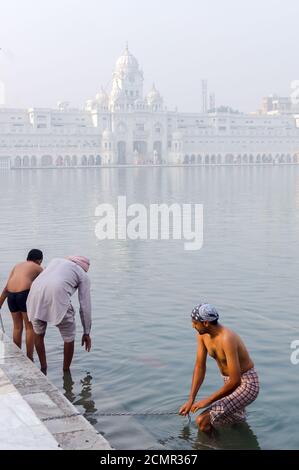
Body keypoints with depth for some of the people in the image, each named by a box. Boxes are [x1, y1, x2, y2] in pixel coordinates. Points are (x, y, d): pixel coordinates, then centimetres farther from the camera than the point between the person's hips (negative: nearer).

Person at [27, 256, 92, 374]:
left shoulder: (57, 260, 35)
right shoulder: (83, 276, 22)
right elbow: (85, 306, 20)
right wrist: (86, 333, 26)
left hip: (35, 293, 4)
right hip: (57, 297, -4)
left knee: (39, 334, 27)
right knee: (69, 338, 18)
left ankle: (43, 369, 36)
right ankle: (66, 373, 28)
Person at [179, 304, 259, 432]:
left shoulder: (227, 339, -31)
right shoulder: (202, 335, -5)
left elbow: (235, 381, -31)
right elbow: (199, 367, 0)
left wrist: (208, 400, -22)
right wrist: (190, 400, -6)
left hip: (246, 384, -9)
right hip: (231, 382, 9)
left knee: (202, 422, -21)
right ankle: (237, 413, 29)